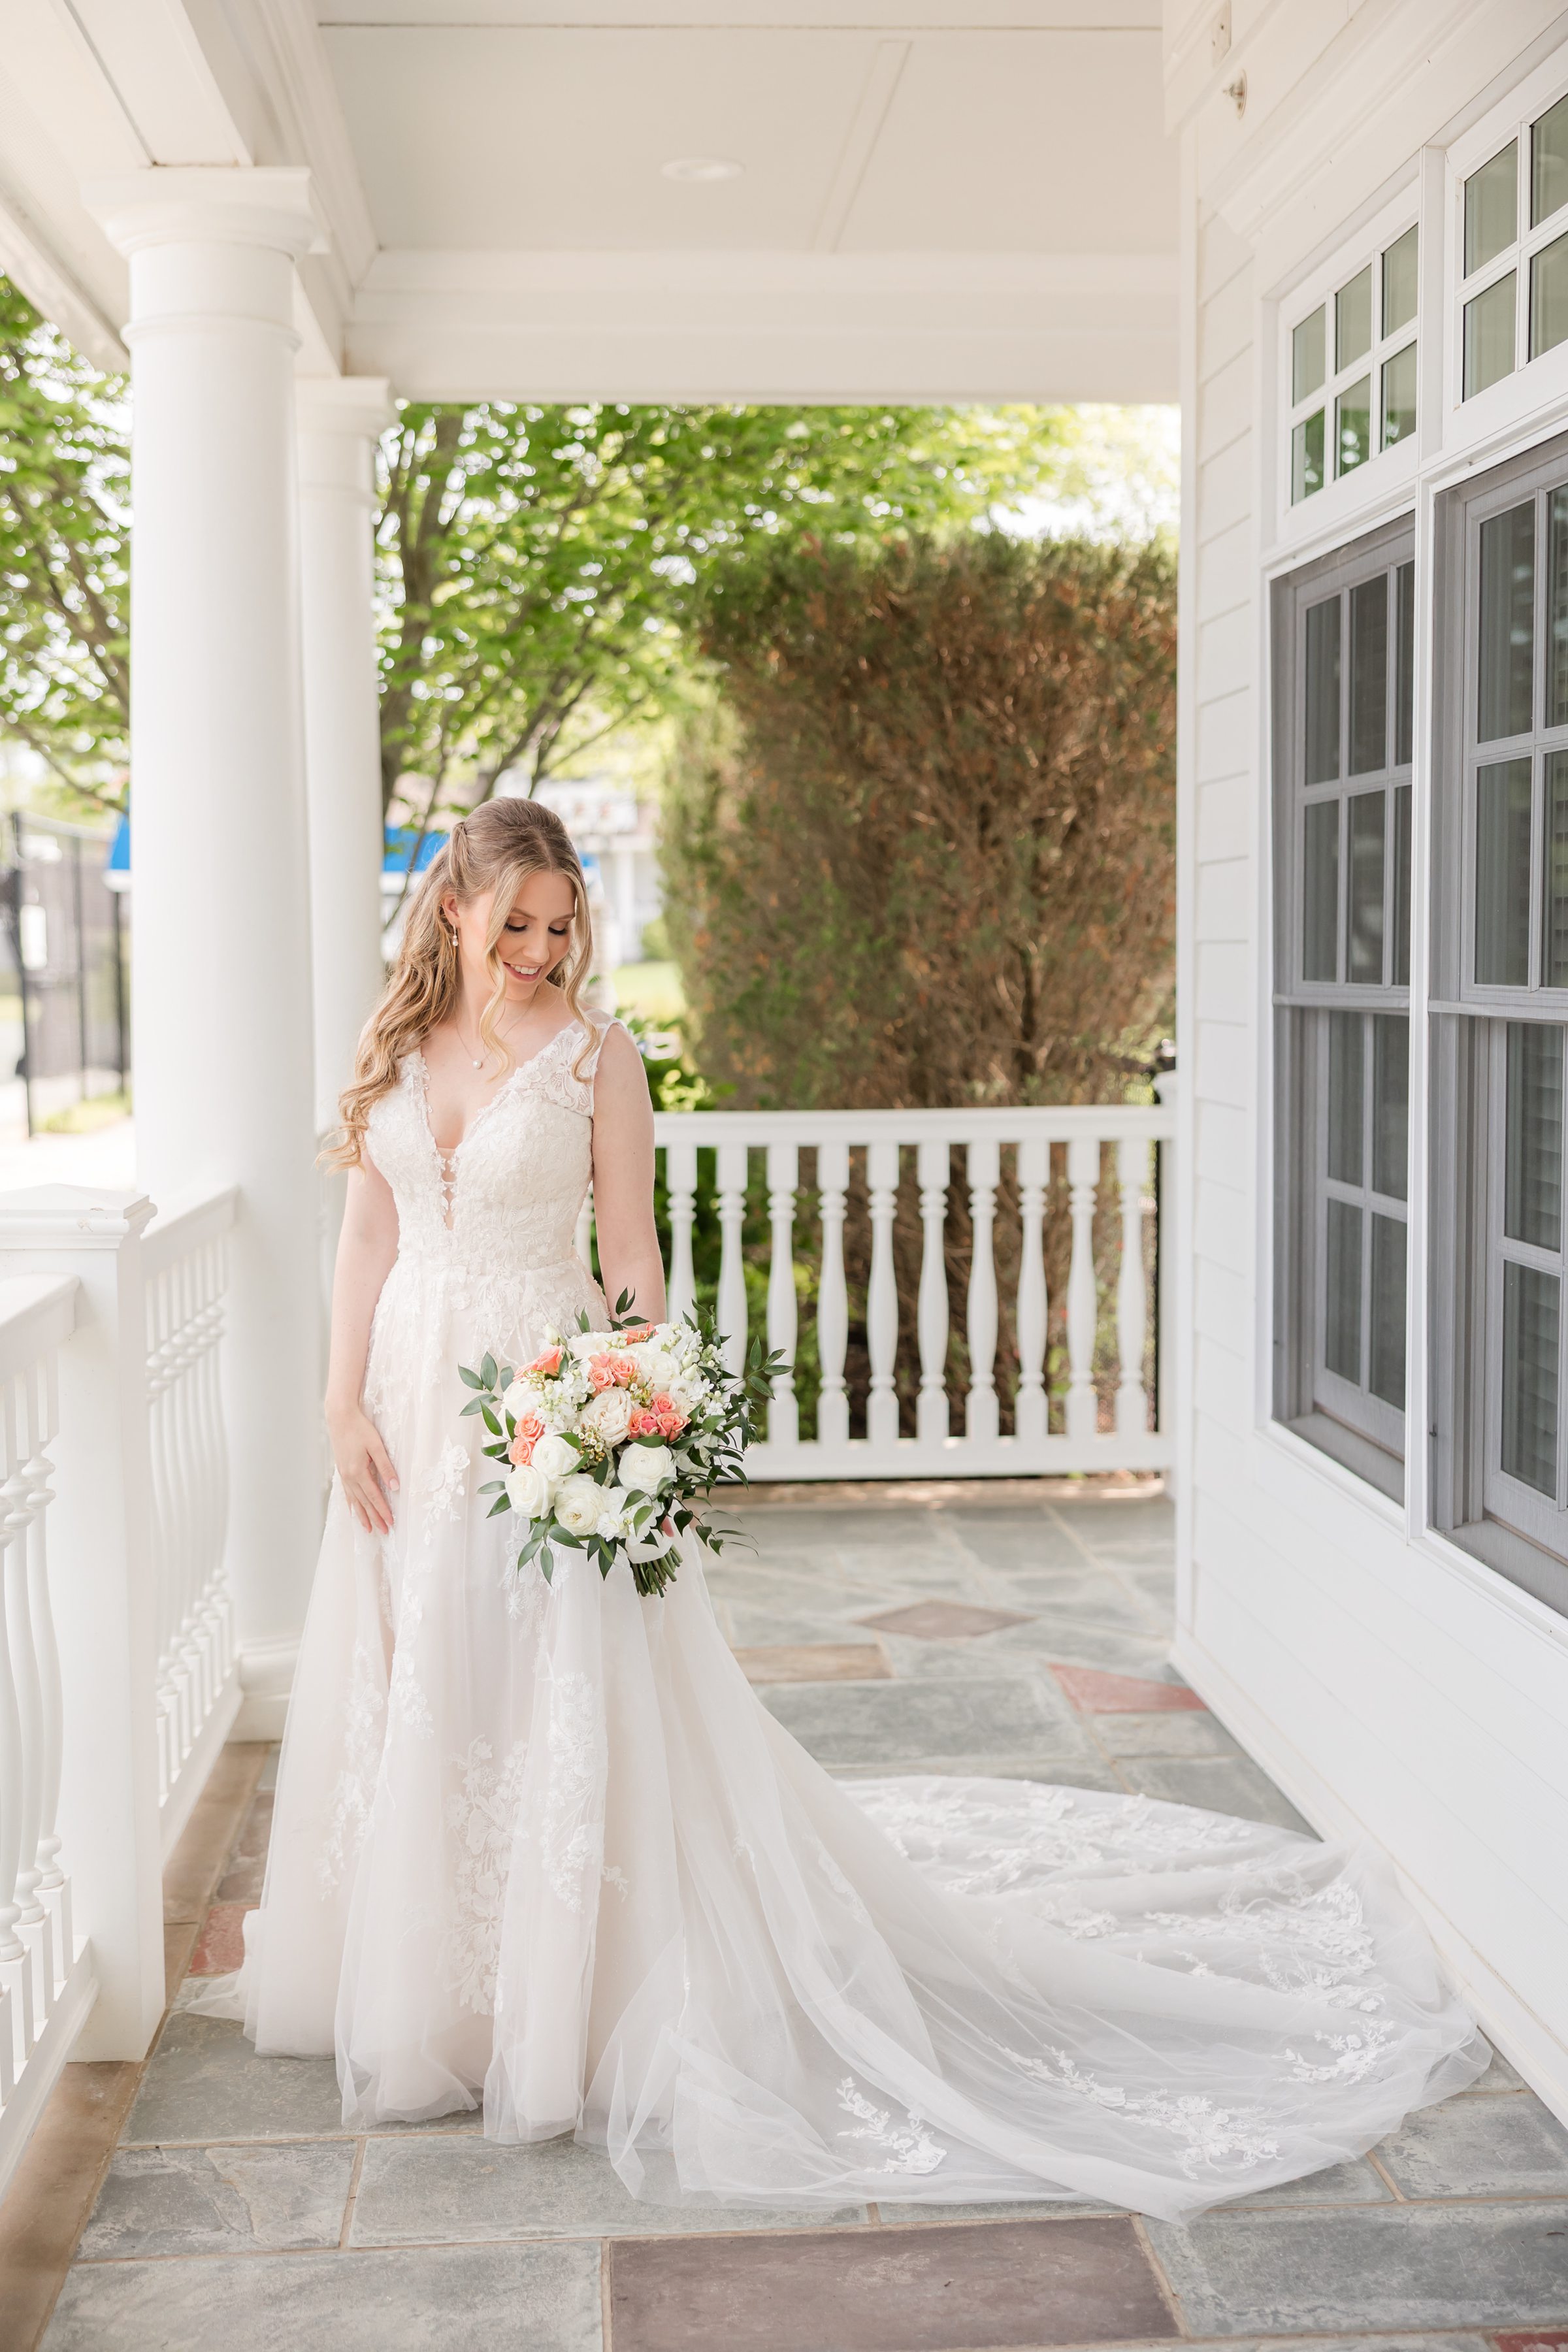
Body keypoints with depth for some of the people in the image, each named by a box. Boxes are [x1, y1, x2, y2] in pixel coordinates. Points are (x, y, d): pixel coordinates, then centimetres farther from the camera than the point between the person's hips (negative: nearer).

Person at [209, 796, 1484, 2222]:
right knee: (407, 1702, 14)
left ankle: (564, 2008, 13)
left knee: (560, 1712, -2)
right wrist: (348, 1408, 1)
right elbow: (369, 1238, 8)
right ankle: (421, 1990, 32)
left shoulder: (592, 1056, -6)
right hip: (413, 1394, 5)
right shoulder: (398, 1047, 6)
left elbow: (631, 1257, -5)